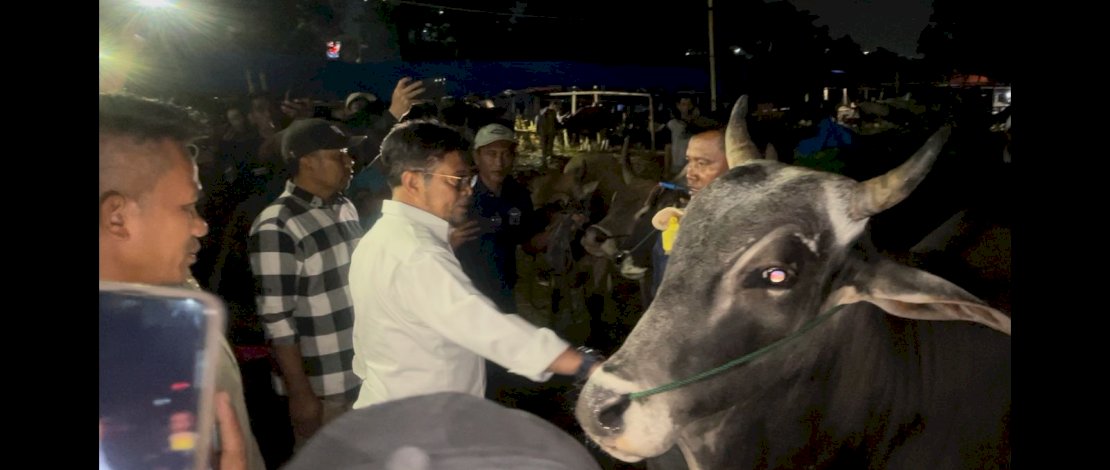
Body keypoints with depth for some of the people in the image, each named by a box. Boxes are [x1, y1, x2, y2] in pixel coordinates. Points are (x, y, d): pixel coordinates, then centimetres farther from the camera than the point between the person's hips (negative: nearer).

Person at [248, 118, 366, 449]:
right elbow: (277, 320, -17)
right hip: (321, 389, -7)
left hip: (366, 377, 7)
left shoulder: (346, 209, 6)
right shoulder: (277, 228, -17)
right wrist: (300, 393, -14)